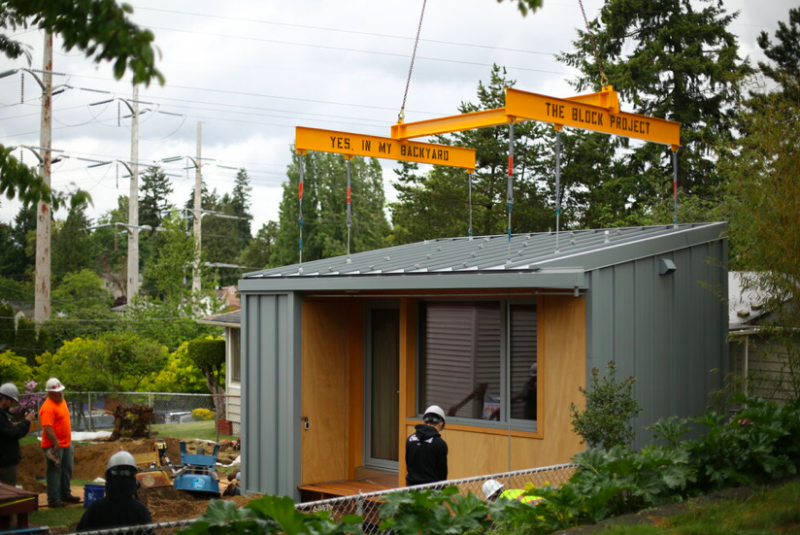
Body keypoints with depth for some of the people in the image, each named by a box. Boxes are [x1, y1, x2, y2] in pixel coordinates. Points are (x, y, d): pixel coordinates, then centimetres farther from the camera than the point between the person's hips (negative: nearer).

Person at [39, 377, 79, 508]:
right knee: (55, 471, -3)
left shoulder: (62, 401, 9)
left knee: (67, 470, 18)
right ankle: (53, 500, 4)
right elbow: (47, 428, -29)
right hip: (54, 446, -9)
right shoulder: (48, 407, -22)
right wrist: (56, 443, -32)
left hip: (66, 443, 10)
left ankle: (65, 495, 30)